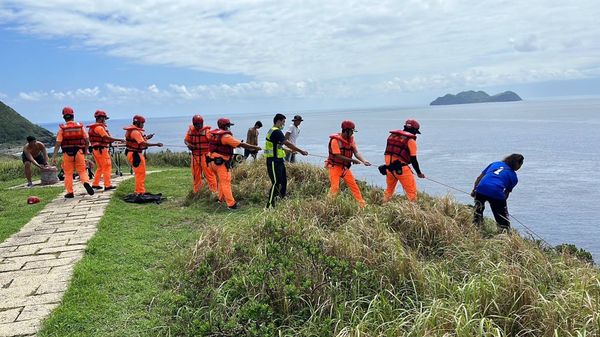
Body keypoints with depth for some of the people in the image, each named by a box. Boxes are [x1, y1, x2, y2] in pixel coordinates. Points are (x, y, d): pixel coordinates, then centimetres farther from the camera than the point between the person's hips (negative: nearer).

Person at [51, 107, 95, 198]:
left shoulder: (62, 128, -4)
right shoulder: (80, 126, 0)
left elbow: (58, 144, -6)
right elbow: (87, 141, 1)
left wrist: (54, 157, -3)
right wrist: (85, 151, 17)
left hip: (67, 153, -1)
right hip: (79, 152, 1)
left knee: (68, 173, 10)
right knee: (82, 171, 8)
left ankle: (70, 192, 12)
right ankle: (86, 182, -20)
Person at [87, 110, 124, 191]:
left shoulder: (92, 127, 16)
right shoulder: (99, 127, -15)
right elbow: (107, 137, -22)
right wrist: (119, 140, -19)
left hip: (95, 149, 10)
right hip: (101, 149, -10)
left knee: (100, 167, 19)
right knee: (107, 167, -5)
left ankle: (95, 184, 22)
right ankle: (107, 185, -5)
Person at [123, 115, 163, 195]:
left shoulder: (132, 130, 13)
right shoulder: (135, 132, -19)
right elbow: (143, 143, -27)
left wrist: (146, 138, 6)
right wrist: (156, 144, -24)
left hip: (133, 154, 11)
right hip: (135, 155, -11)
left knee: (139, 173, 19)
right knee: (140, 173, -5)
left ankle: (138, 191, 27)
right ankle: (140, 192, -2)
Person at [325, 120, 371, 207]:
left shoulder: (351, 140, 4)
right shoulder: (335, 140, -17)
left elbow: (356, 152, -5)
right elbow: (338, 156, -21)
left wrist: (363, 160, -23)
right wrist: (352, 160, -20)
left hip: (345, 167, 6)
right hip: (335, 167, -6)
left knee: (354, 185, 5)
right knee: (335, 187, -14)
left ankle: (363, 204, 11)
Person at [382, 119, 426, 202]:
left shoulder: (392, 135, 13)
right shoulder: (410, 140, -7)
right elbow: (413, 159, -7)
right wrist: (419, 173, 4)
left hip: (389, 167, 7)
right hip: (401, 169, -7)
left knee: (389, 189, 22)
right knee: (411, 191, 2)